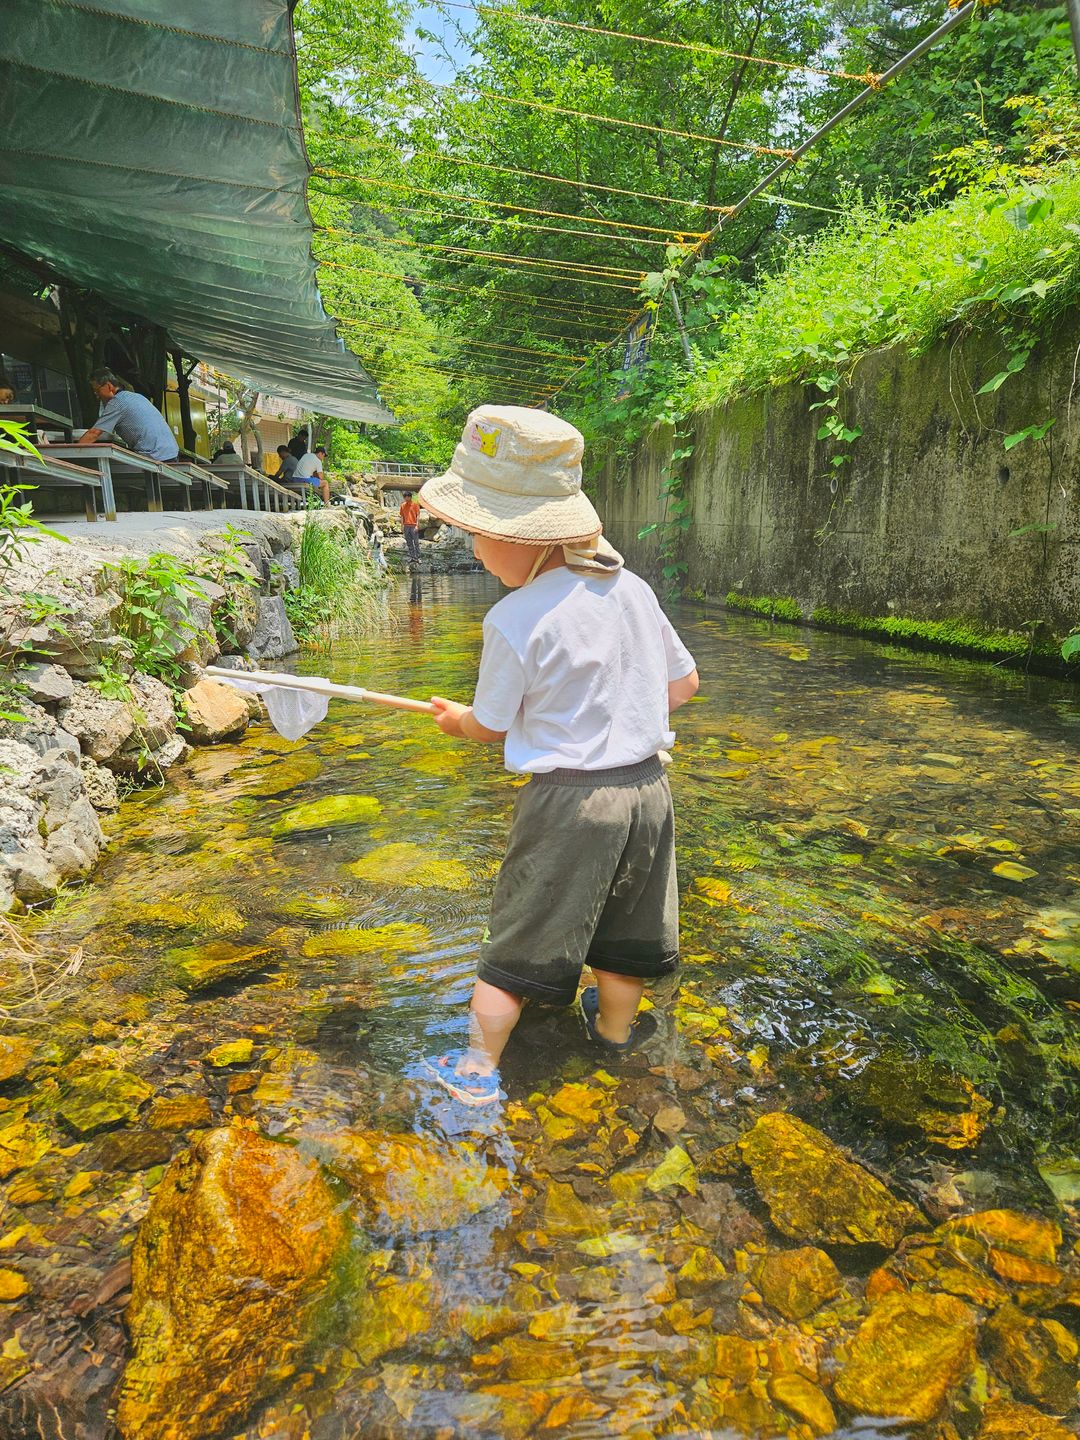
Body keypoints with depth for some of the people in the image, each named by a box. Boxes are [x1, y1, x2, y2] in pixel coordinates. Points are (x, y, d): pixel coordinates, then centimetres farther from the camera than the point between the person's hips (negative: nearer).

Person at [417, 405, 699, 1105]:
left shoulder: (514, 621, -18)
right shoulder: (634, 589, -1)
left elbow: (492, 727, -5)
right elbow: (683, 685, 8)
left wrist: (455, 719, 17)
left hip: (566, 803, -6)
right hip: (647, 787, 6)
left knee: (520, 939, 9)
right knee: (625, 933, 23)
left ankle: (478, 1069, 19)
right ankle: (615, 1027, 44)